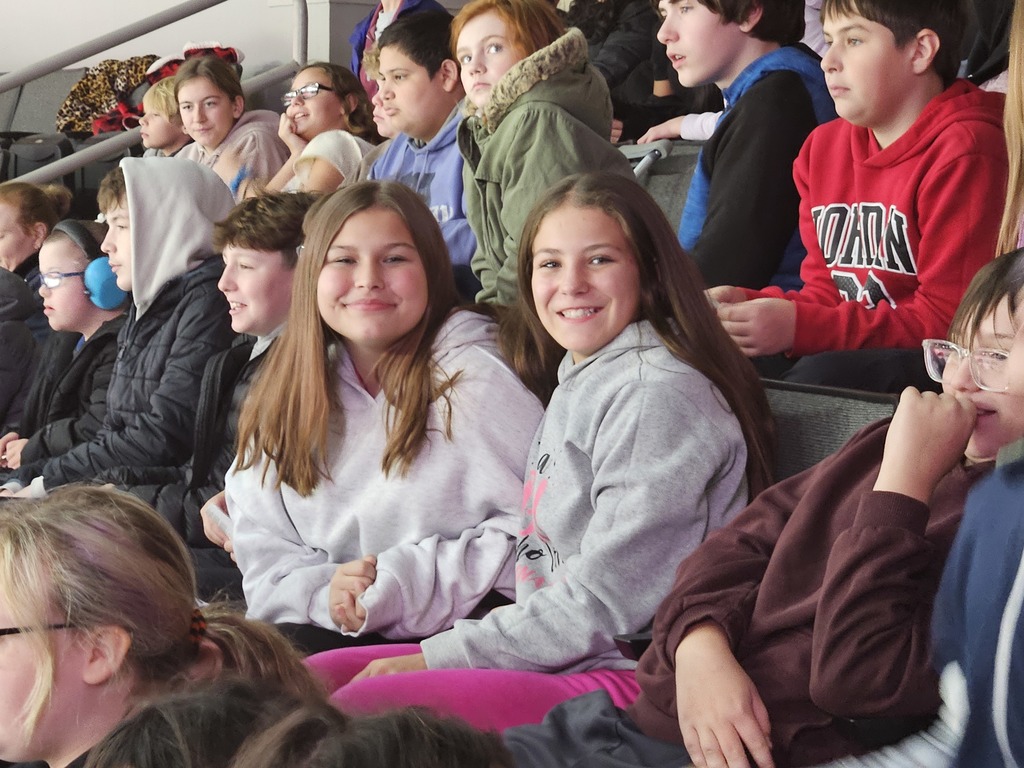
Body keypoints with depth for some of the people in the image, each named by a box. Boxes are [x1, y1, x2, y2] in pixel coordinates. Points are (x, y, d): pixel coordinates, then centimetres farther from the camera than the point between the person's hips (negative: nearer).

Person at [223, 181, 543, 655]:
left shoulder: (472, 380, -5)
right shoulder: (286, 397, 12)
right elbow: (260, 550, 9)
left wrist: (402, 583, -17)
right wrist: (322, 591, -13)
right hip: (327, 628, 5)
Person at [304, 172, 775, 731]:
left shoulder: (658, 395, -14)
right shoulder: (578, 381, 18)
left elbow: (605, 604, -18)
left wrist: (435, 656, -13)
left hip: (634, 677, -10)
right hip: (555, 658, 10)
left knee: (361, 706, -24)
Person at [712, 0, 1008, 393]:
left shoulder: (965, 154, -12)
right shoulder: (824, 146, 13)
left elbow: (947, 319, -17)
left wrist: (799, 327, -22)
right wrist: (747, 305, -7)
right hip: (848, 351, 7)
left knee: (821, 376, -33)